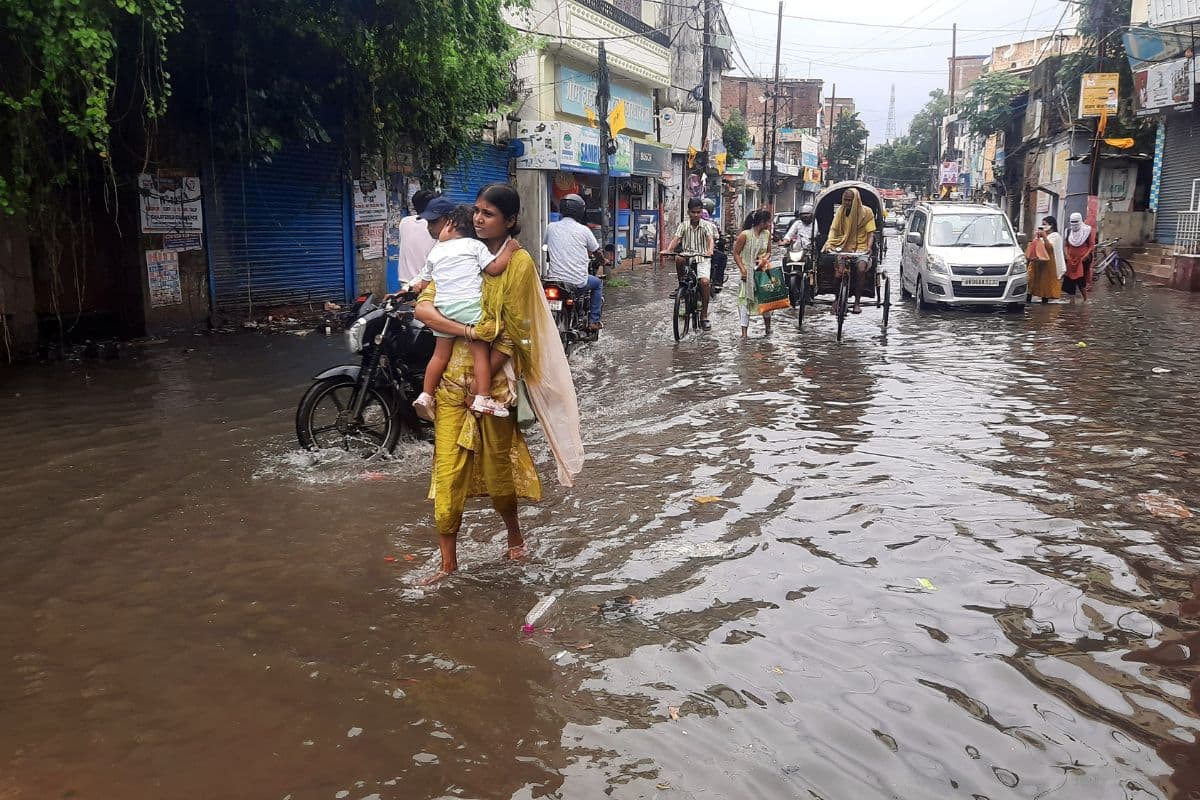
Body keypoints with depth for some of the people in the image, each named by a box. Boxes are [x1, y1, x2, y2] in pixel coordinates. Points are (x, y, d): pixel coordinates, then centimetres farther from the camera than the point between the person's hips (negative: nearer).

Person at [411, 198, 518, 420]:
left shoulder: (435, 253, 15)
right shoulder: (475, 245, 3)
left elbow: (425, 282, 24)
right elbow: (494, 269, -5)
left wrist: (418, 286, 46)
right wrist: (509, 249, 6)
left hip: (444, 308, 4)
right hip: (470, 306, -4)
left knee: (440, 354, 14)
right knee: (481, 353, -1)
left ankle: (425, 396, 14)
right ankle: (481, 399, -8)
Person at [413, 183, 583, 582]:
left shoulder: (519, 263, -7)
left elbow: (513, 332, -9)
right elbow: (423, 307, -6)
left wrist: (484, 378, -14)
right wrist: (467, 330, -20)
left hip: (495, 379, -3)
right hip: (453, 376, 3)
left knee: (497, 467, 11)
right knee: (447, 470, -1)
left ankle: (514, 535, 39)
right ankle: (447, 562, 9)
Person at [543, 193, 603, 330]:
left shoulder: (551, 227, 1)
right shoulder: (584, 230, -5)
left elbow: (543, 244, 19)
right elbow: (595, 251, 8)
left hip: (554, 278, 3)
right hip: (578, 282, -2)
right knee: (598, 283, 28)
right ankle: (593, 320, 21)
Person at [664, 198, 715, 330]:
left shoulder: (706, 225, -1)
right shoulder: (683, 225, 3)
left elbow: (710, 239, -18)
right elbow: (676, 239, -9)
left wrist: (710, 251, -40)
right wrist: (668, 250, -30)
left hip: (702, 258, -1)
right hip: (687, 257, 1)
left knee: (705, 281, -24)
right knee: (678, 259, -35)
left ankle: (704, 316, -10)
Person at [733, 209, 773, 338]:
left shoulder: (767, 234, 3)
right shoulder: (745, 235, -13)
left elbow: (768, 252, 14)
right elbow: (736, 253, -9)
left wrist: (765, 259, -9)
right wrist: (742, 269, -17)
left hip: (762, 270, 5)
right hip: (748, 271, -4)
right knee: (745, 300, -5)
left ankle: (768, 327, 23)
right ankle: (744, 332, -3)